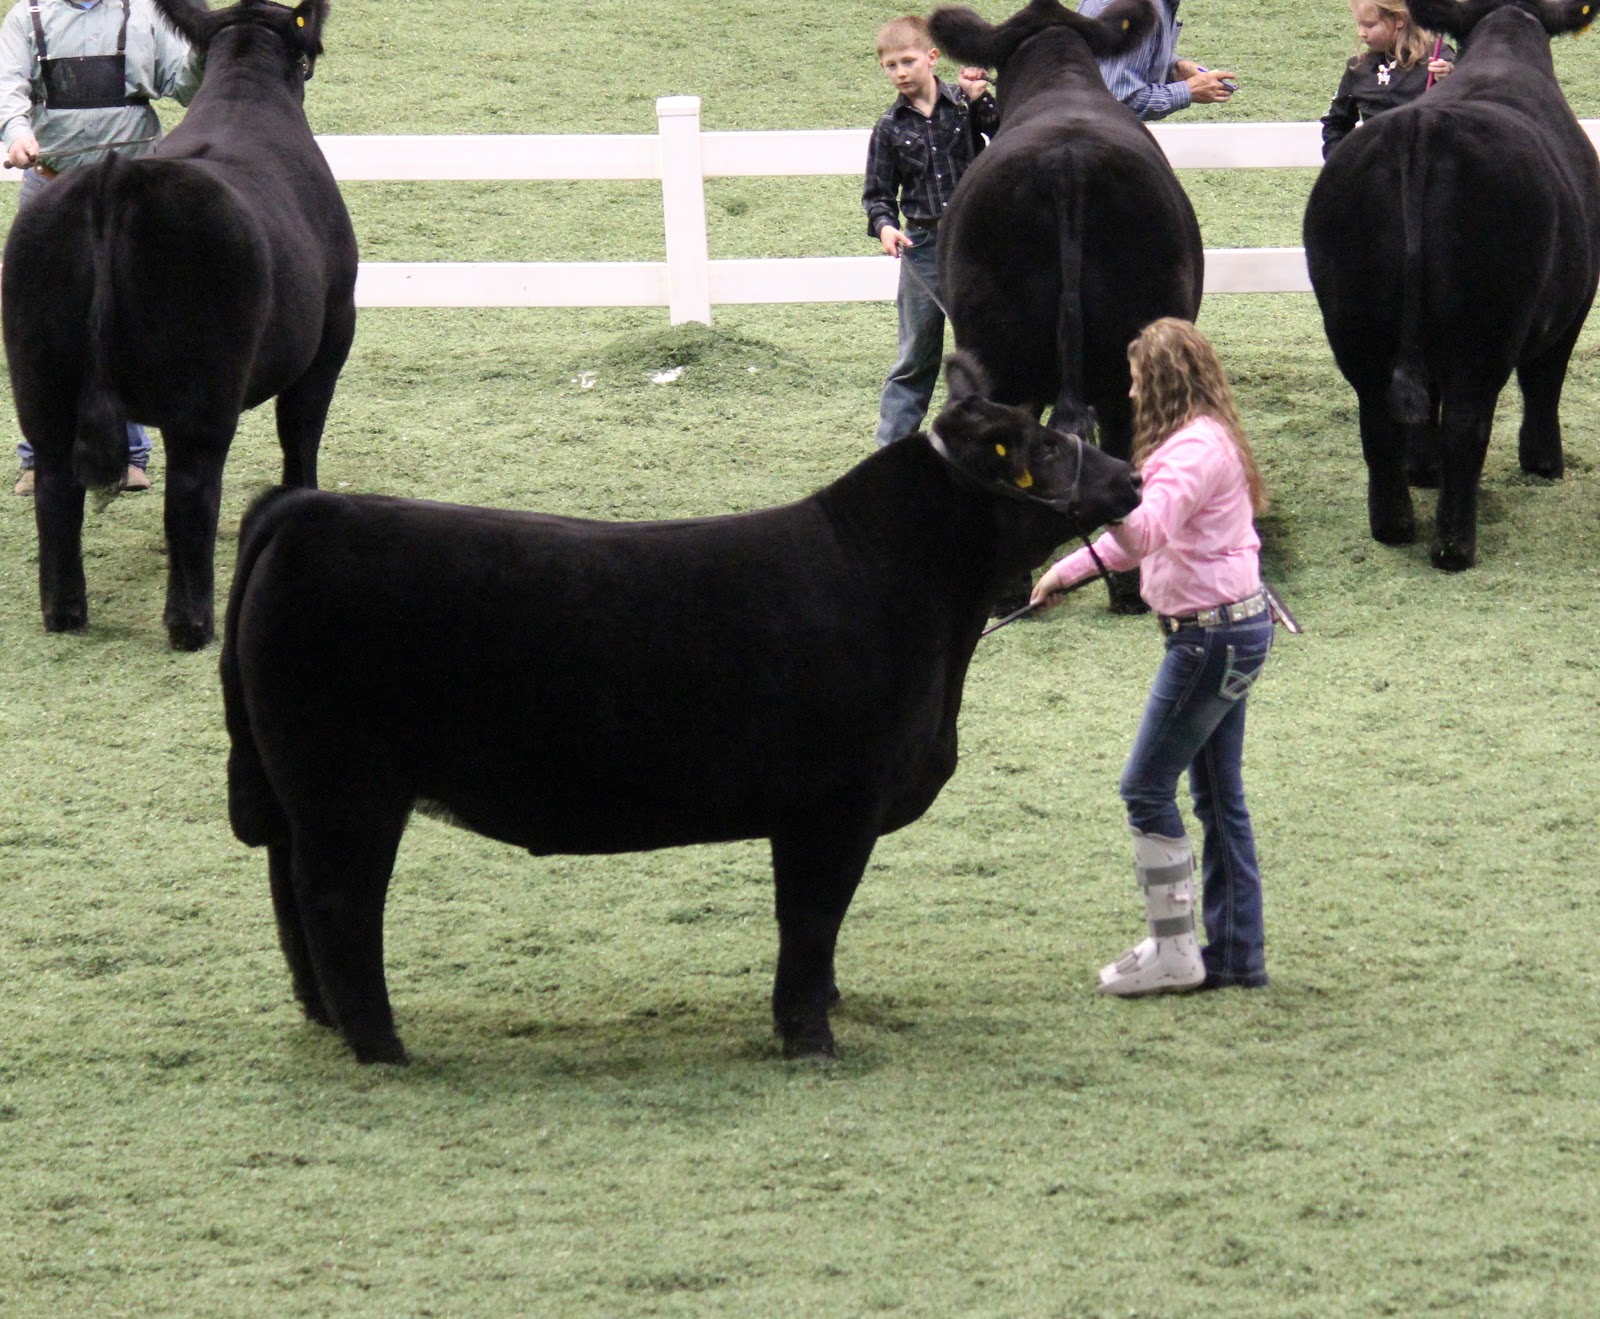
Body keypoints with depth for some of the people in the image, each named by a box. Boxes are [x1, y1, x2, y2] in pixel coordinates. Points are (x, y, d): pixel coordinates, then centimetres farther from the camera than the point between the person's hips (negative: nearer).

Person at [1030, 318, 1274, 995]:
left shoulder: (1197, 448, -18)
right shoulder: (1203, 441, 15)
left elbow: (1146, 529, -34)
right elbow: (1142, 539, 25)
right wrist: (1067, 571, 25)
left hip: (1213, 634, -11)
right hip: (1227, 628, 11)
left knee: (1147, 788, -5)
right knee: (1219, 797, 14)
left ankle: (1172, 951, -1)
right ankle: (1236, 952, 18)